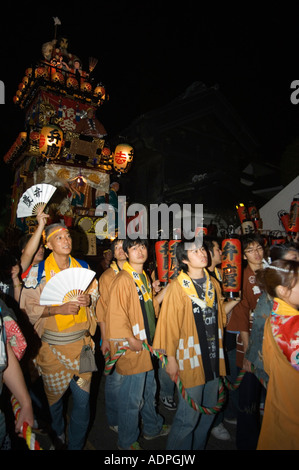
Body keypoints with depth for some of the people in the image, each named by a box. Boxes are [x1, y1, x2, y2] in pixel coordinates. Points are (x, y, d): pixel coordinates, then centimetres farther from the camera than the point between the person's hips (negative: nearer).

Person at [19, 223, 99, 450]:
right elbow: (28, 308, -10)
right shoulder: (38, 271, -7)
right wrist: (59, 309, -22)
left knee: (83, 399, 10)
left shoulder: (83, 267, 3)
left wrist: (89, 300, -11)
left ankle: (76, 445, 35)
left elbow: (95, 295, 12)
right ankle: (56, 438, 47)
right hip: (53, 346, -2)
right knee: (54, 397, 17)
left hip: (82, 342, 2)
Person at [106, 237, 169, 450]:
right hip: (131, 349, -8)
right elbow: (116, 316, -24)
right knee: (132, 398, 10)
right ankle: (127, 442, 33)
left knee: (148, 390, 26)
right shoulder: (123, 280, -21)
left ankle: (152, 427, 48)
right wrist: (131, 341, -19)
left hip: (146, 345, 8)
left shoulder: (144, 277, 8)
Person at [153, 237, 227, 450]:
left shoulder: (213, 283, 6)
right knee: (188, 418, 1)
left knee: (209, 412, 19)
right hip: (190, 360, -6)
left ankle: (198, 446, 40)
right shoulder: (177, 287, -13)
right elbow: (169, 325, -11)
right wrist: (171, 358, -9)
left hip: (213, 358, 6)